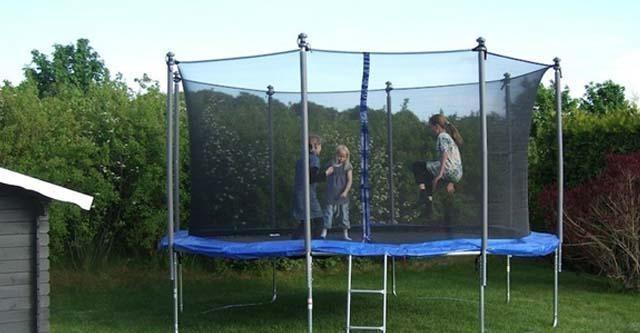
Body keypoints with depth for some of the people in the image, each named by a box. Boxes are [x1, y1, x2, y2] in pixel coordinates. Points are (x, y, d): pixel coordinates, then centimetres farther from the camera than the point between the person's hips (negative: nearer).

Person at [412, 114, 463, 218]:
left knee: (417, 166, -1)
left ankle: (423, 193, -12)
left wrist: (440, 174, -29)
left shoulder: (442, 136, -4)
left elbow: (445, 154, -20)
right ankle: (429, 202, 26)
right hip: (457, 174, 10)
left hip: (448, 170, -10)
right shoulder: (449, 136, 25)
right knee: (428, 175, 33)